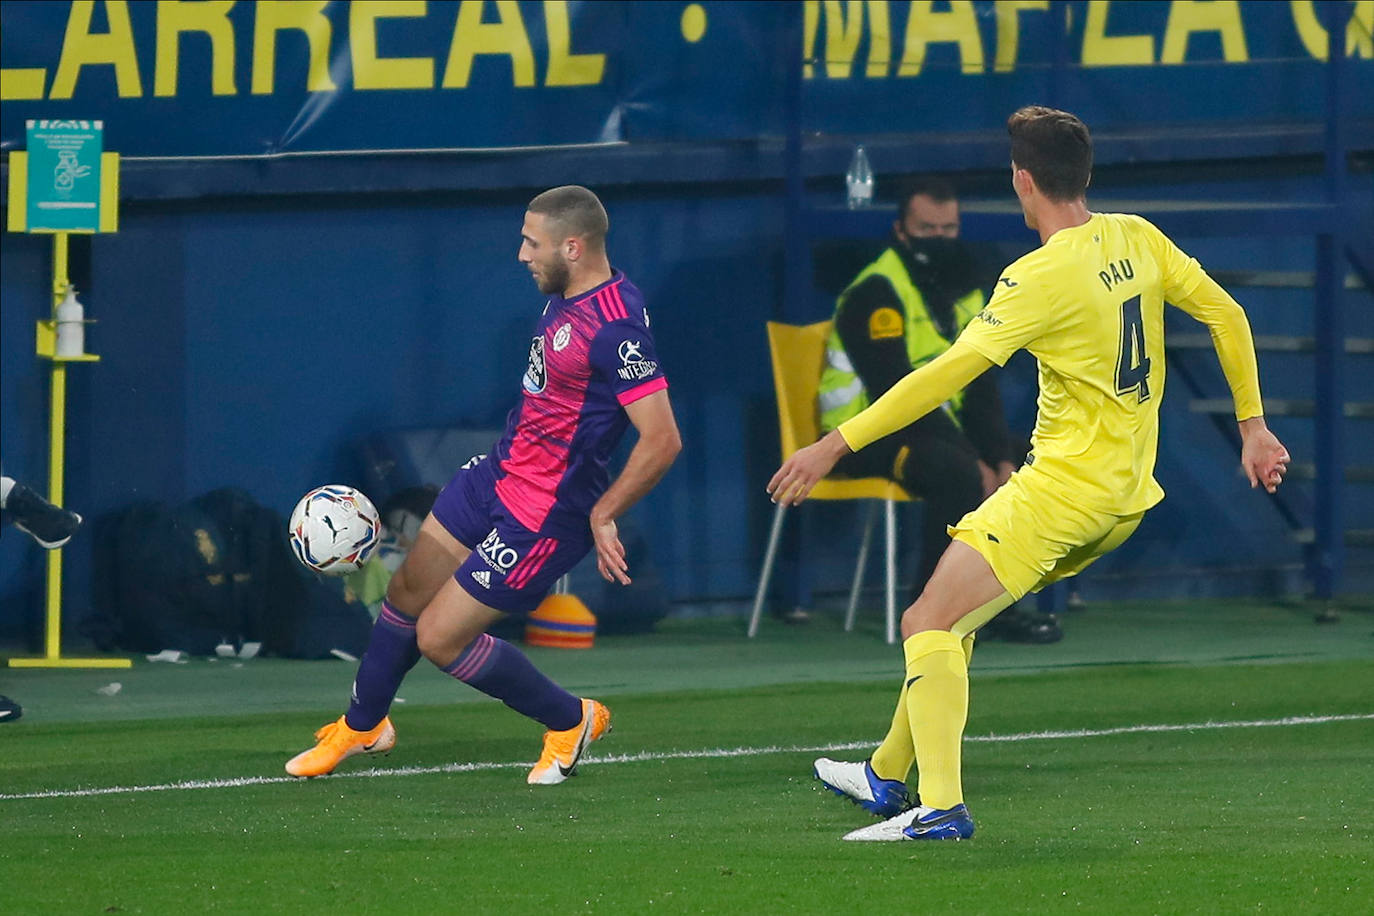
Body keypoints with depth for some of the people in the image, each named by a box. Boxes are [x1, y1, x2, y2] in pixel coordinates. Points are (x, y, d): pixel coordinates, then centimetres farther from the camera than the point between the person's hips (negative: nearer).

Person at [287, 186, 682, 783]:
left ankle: (570, 721, 16)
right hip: (497, 472, 9)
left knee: (438, 637, -4)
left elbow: (662, 440, -29)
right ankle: (363, 726, 42)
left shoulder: (616, 327, -28)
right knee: (409, 590, 18)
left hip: (542, 519, -9)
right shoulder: (565, 297, 1)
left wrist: (602, 515, -23)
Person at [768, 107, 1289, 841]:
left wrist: (837, 444, -22)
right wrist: (1252, 426, 21)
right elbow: (1225, 314, 13)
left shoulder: (1042, 277, -18)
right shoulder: (1136, 240, 4)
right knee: (947, 619, 20)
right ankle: (888, 776, 28)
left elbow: (950, 373, -23)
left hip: (1061, 487, -9)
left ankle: (940, 806, -23)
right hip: (1126, 493, 9)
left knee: (930, 625, -11)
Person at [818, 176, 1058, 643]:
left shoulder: (962, 293, 13)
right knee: (958, 473, -35)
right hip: (868, 437, -9)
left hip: (938, 430, 9)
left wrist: (1002, 460, -7)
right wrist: (976, 464, -24)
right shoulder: (877, 293, -16)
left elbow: (980, 390, 12)